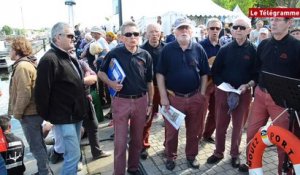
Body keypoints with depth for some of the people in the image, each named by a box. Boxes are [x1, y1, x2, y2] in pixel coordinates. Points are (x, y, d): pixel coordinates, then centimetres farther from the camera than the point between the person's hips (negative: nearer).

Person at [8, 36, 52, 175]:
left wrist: (17, 113, -12)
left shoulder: (22, 66, -19)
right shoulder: (29, 63, 12)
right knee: (39, 144, 19)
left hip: (29, 113, -10)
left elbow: (24, 94, -24)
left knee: (36, 146, 2)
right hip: (34, 111, 10)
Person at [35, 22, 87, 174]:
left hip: (75, 115, 9)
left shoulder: (70, 57, 12)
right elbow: (42, 92, -20)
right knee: (73, 155, -2)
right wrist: (47, 117, -13)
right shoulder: (49, 60, -18)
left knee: (72, 154, 20)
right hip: (63, 118, -9)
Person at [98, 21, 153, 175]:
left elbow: (149, 82, 7)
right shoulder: (114, 54, -6)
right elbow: (101, 72, 5)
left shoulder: (145, 55, 1)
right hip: (121, 101, -2)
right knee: (120, 142, 5)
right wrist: (110, 83, -16)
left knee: (137, 139, 16)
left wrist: (150, 103, 8)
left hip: (141, 100, 3)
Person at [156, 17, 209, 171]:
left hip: (195, 97, 2)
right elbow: (160, 73, -3)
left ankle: (191, 155, 36)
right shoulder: (167, 49, -3)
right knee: (171, 130, 11)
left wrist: (202, 94, 1)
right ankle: (170, 156, 32)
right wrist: (163, 96, -8)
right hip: (173, 97, -1)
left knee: (194, 130, 15)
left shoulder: (198, 49, 3)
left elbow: (204, 74, 7)